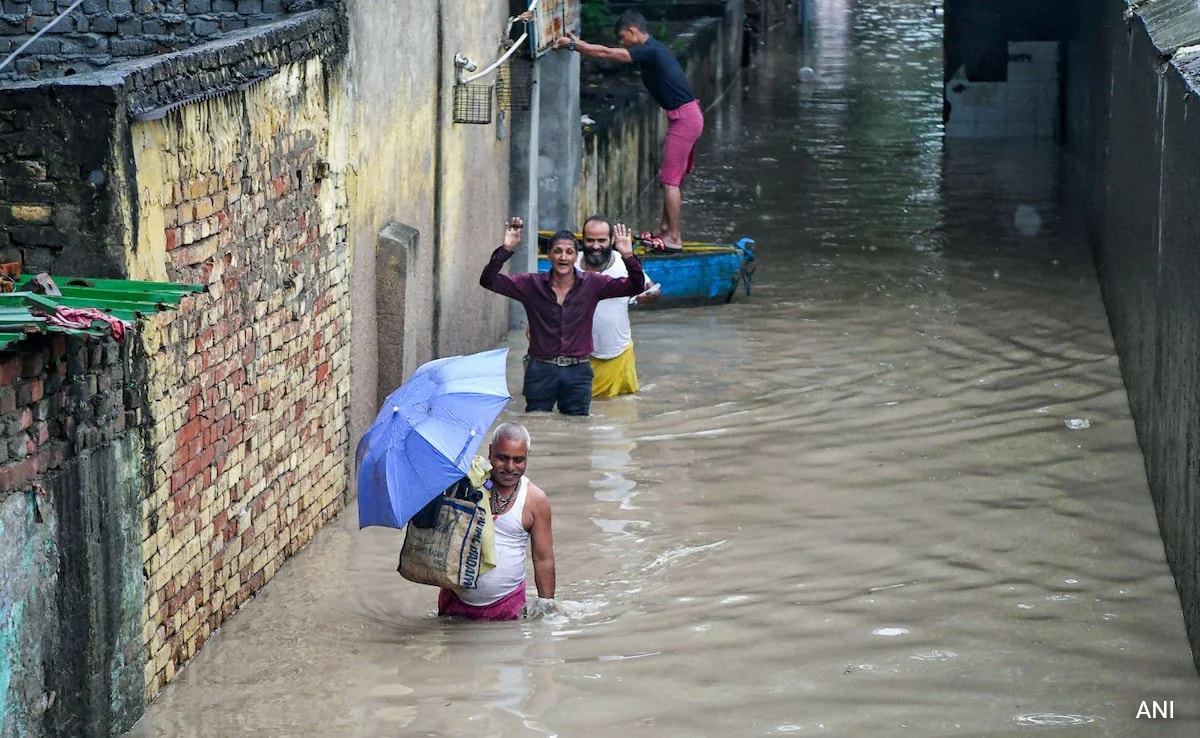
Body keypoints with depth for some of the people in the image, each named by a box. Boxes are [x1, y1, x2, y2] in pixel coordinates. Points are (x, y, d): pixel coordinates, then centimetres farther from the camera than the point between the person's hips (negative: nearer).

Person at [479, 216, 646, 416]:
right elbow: (489, 281, -7)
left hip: (578, 372, 0)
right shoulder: (532, 284, -1)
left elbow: (636, 286, -4)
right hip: (541, 370, 0)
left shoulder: (592, 284, 1)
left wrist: (628, 257, -22)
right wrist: (505, 250, -22)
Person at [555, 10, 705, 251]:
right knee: (671, 177, 17)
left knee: (671, 179, -7)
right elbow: (609, 52, 23)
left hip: (684, 118, -10)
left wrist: (572, 45, -8)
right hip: (686, 116, 10)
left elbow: (606, 53, -15)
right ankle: (666, 229, 25)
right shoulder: (652, 50, 13)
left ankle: (674, 238, -6)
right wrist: (579, 44, 19)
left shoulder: (650, 51, -17)